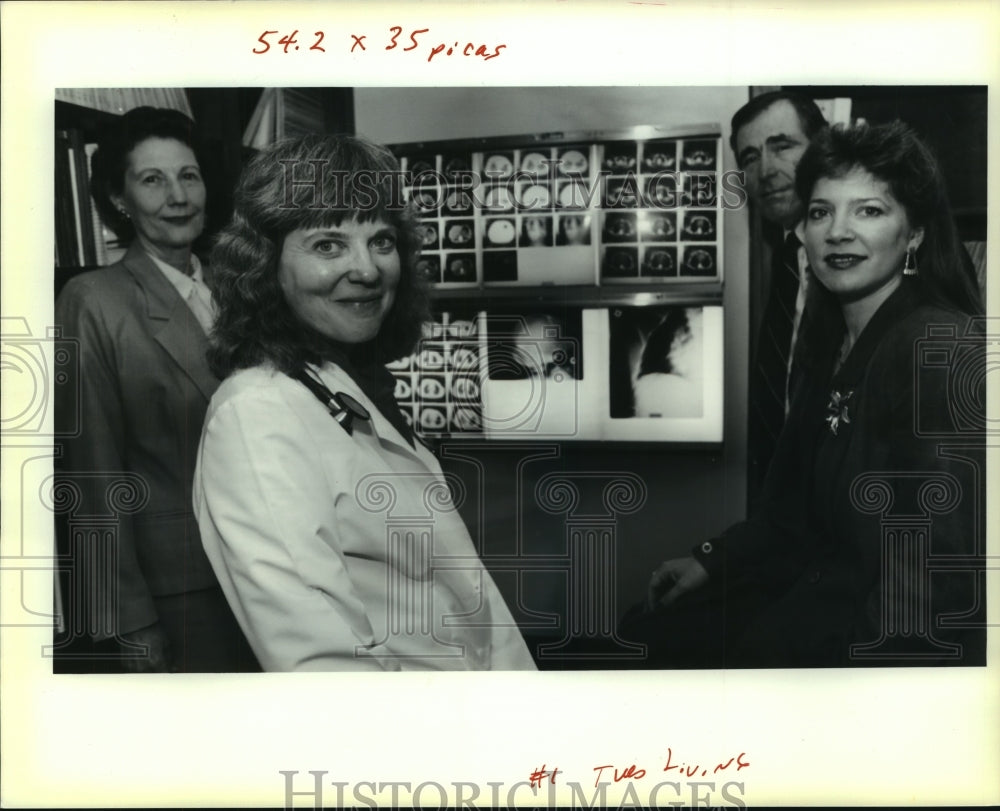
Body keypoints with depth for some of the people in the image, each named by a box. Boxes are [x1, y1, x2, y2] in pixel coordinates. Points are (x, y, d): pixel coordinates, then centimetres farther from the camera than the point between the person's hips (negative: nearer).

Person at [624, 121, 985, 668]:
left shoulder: (944, 348, -19)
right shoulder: (830, 346, 8)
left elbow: (939, 576, -23)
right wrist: (710, 561, 8)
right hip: (827, 582, 8)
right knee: (647, 634, 3)